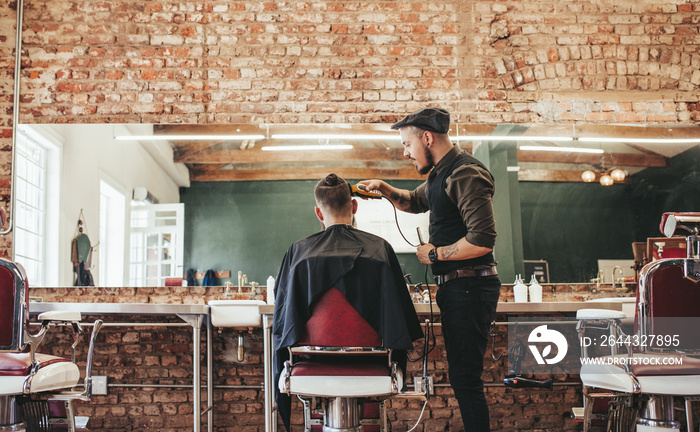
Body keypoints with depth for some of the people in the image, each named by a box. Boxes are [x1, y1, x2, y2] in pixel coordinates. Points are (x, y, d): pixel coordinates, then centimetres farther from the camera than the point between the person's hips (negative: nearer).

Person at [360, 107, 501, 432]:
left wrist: (435, 254, -13)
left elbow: (483, 240, -25)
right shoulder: (441, 174, 16)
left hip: (469, 288, -10)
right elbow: (416, 201, 37)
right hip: (455, 287, 10)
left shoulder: (465, 173, -16)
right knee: (462, 377, 14)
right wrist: (384, 189, 18)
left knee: (465, 379, -8)